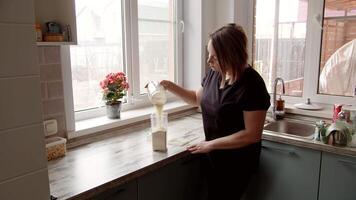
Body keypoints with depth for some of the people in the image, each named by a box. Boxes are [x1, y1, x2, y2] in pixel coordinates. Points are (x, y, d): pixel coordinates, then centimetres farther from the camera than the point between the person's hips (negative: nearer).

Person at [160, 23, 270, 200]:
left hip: (236, 163, -7)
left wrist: (211, 144, -21)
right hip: (213, 157, 7)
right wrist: (171, 87, 0)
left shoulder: (251, 85, -25)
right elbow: (199, 98, 14)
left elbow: (253, 134, -24)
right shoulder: (214, 73, -4)